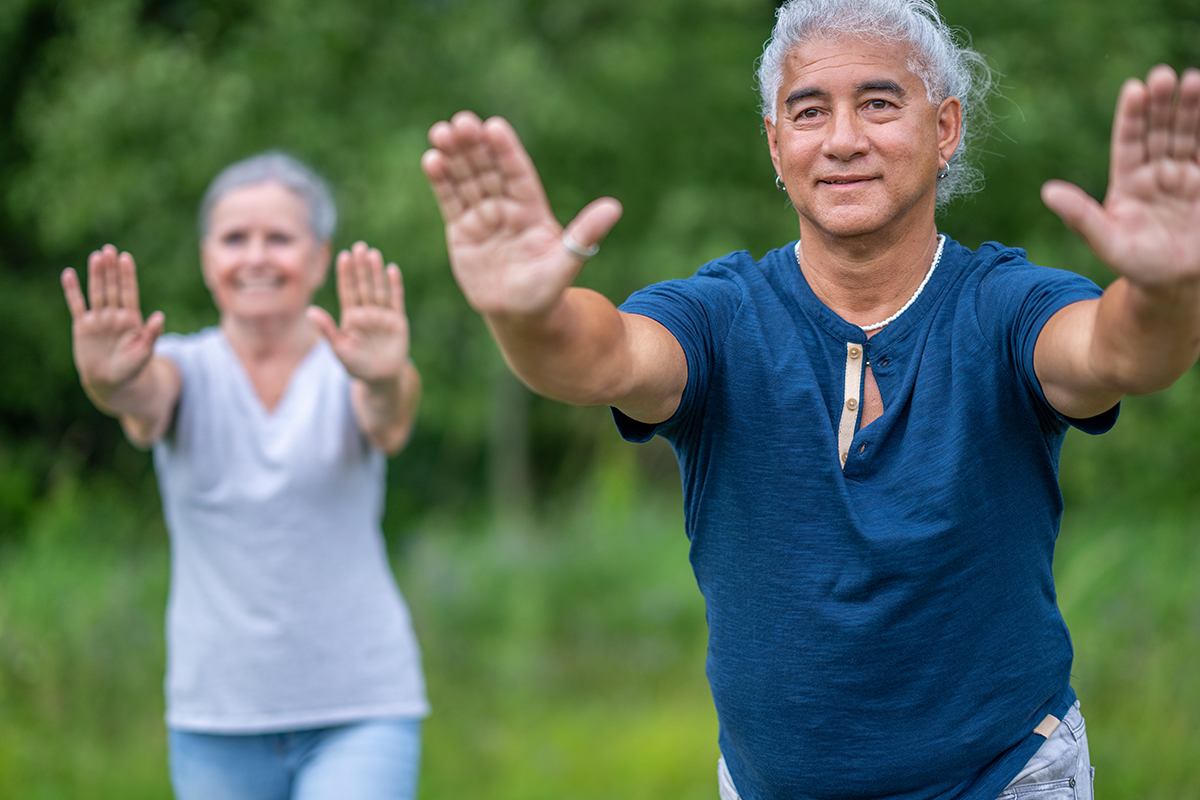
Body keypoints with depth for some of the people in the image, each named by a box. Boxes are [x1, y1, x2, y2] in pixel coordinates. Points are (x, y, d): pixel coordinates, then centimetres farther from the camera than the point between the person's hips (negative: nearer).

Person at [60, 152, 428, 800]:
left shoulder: (347, 374, -1)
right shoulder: (187, 370, 2)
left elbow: (388, 423, -25)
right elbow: (147, 397, -22)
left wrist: (386, 382, -50)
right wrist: (112, 381, -47)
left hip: (360, 717, -2)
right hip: (216, 725, 2)